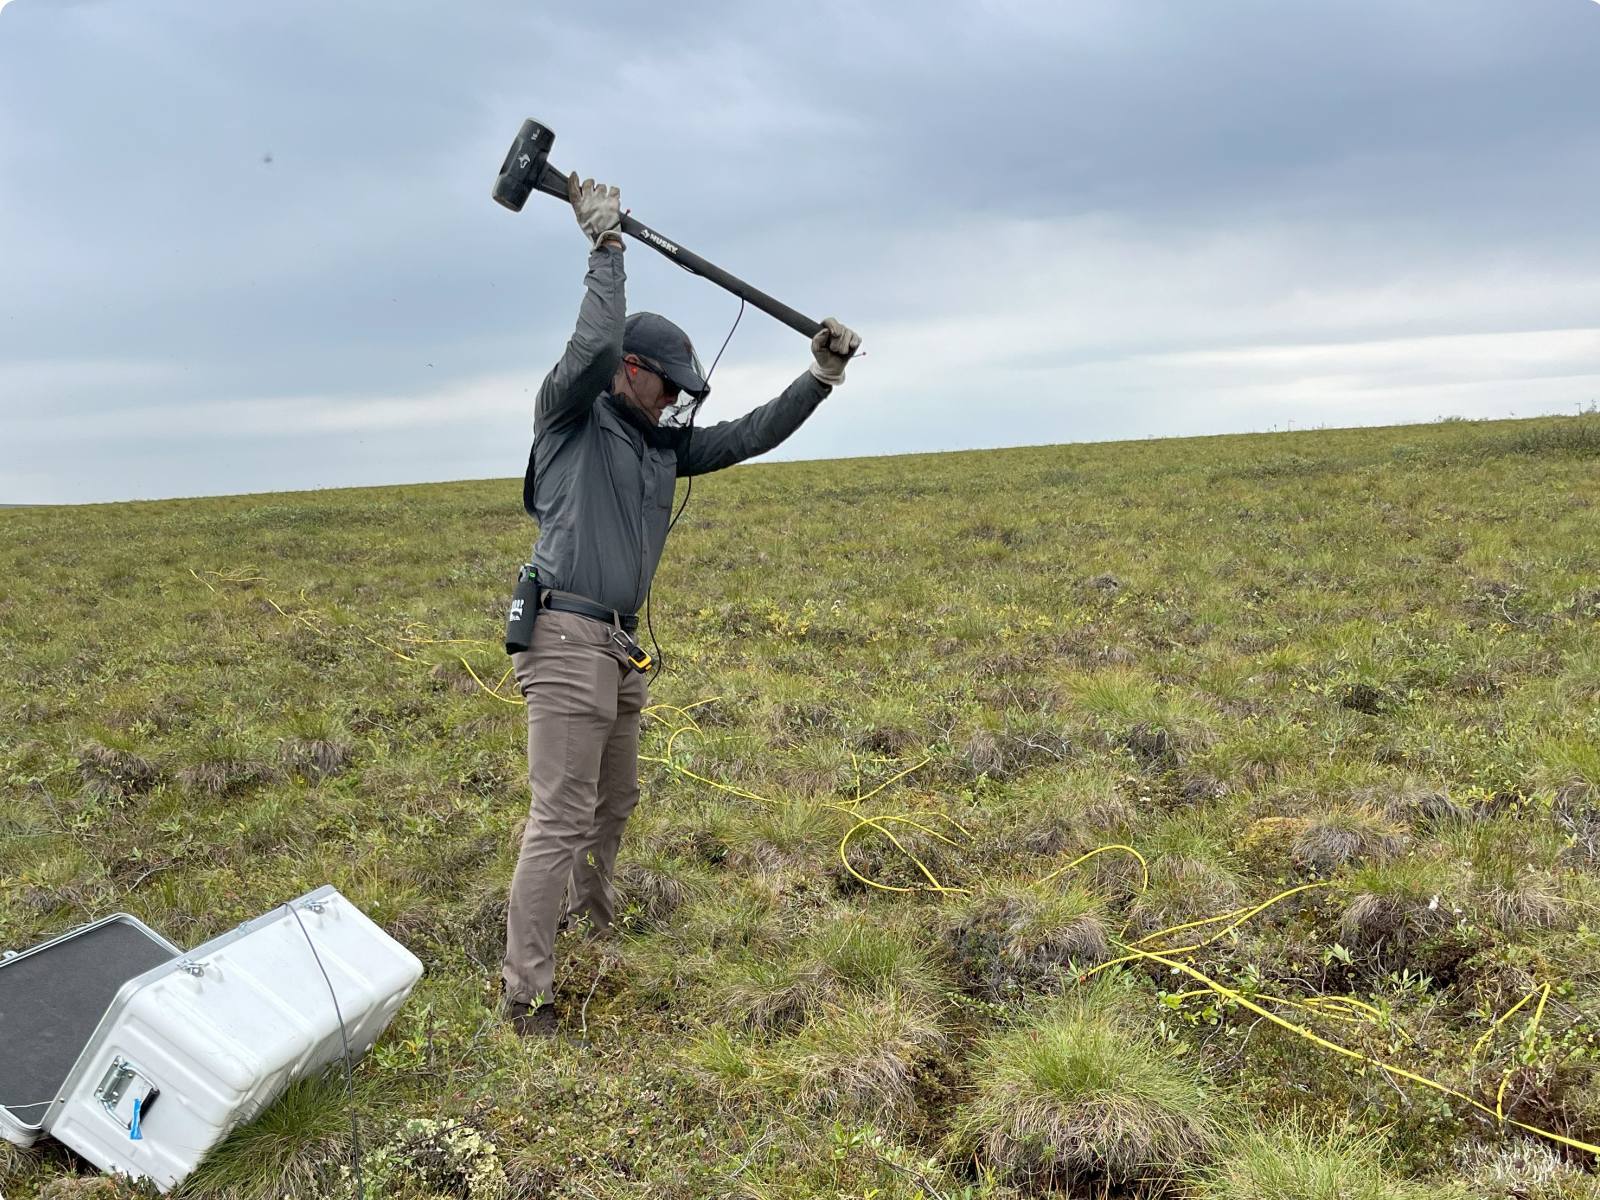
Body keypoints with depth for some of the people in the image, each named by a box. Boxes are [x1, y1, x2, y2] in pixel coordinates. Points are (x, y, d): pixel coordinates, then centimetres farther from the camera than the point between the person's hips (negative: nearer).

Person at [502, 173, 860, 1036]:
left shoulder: (662, 447, 18)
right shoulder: (569, 414, -1)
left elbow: (748, 437, 16)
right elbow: (594, 345, -20)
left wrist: (821, 378, 11)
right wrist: (606, 245, -13)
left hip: (621, 648, 8)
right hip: (567, 640, -8)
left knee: (614, 801, 21)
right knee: (561, 820, -9)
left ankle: (593, 918, 45)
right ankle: (526, 997, -1)